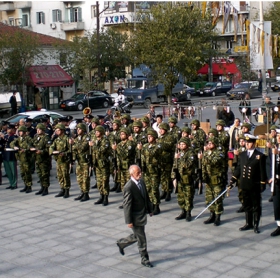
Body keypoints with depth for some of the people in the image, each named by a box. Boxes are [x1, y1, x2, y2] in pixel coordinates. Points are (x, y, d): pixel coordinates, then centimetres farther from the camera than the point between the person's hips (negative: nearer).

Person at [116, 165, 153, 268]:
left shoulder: (141, 182, 1)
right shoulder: (128, 187, -24)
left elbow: (146, 196, 14)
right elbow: (127, 205, -21)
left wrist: (150, 209, 18)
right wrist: (129, 221, -19)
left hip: (143, 214, 8)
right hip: (135, 217, -8)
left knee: (137, 236, 22)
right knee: (141, 238, 4)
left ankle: (121, 243, 44)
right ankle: (144, 259, 21)